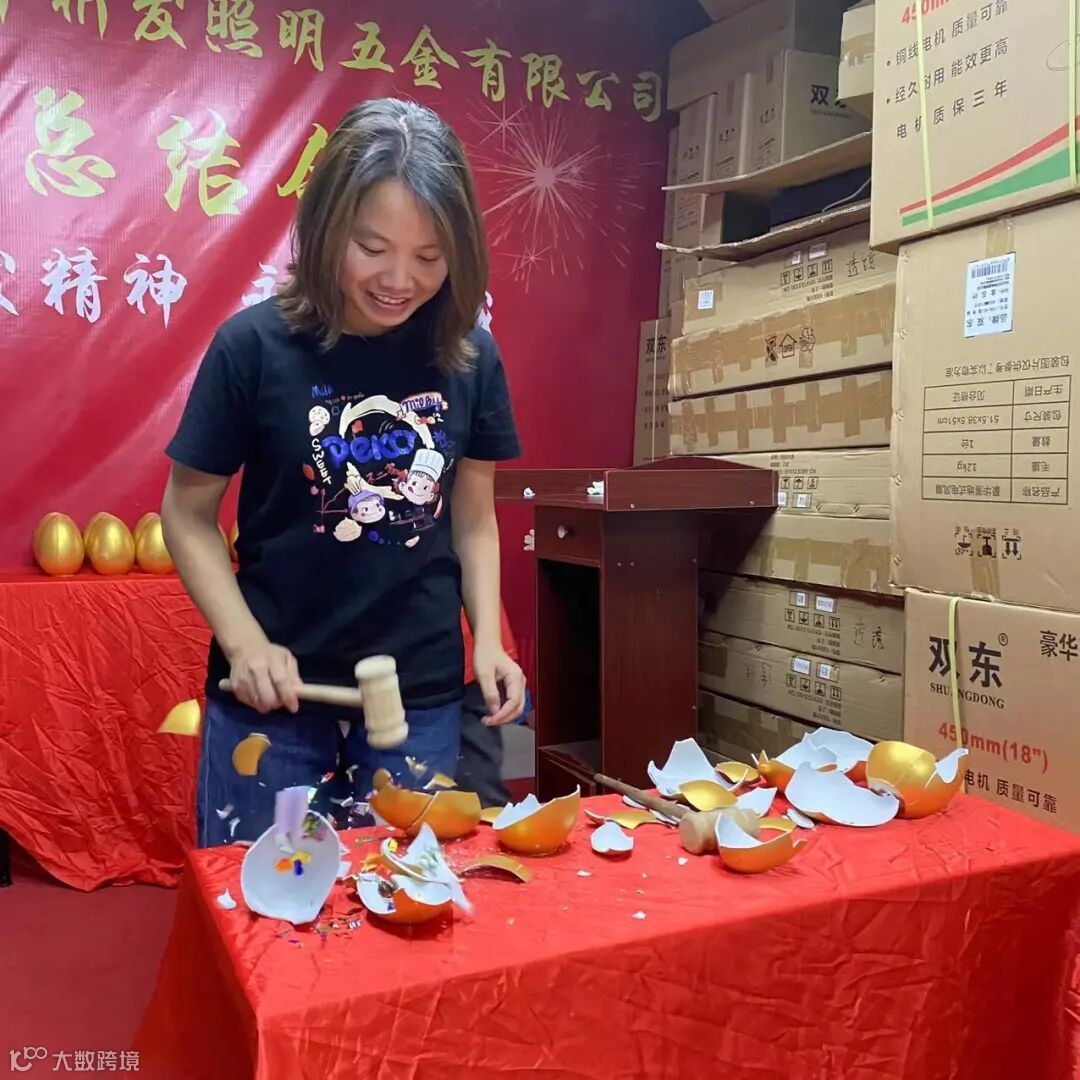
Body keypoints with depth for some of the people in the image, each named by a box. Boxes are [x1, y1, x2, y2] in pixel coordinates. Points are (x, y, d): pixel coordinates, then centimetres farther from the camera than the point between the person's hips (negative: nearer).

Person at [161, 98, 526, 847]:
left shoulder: (470, 355, -2)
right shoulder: (257, 344, -10)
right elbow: (189, 515, -2)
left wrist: (488, 639, -4)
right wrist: (243, 642, -13)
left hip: (422, 695, 2)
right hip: (274, 693, -2)